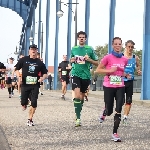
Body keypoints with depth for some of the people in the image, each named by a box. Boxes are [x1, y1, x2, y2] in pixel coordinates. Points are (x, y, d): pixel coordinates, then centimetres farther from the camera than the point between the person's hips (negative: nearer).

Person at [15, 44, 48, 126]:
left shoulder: (39, 62, 6)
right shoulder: (23, 60, 3)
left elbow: (45, 73, 13)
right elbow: (16, 69, 9)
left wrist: (42, 78, -9)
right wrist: (19, 76, -9)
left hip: (35, 85, 0)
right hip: (25, 85, 0)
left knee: (34, 103, -9)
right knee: (23, 102, 2)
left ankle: (30, 120, 4)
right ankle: (24, 105, 41)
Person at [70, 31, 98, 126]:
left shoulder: (90, 49, 1)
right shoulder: (74, 49, 8)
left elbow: (97, 63, 4)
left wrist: (89, 59, -13)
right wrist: (72, 60, 0)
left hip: (86, 75, 0)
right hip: (76, 74, 0)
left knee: (82, 97, 12)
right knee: (77, 95, -18)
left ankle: (78, 114, 32)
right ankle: (78, 118, -18)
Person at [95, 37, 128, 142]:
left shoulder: (124, 60, 5)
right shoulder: (108, 58, -8)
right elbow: (98, 70, -5)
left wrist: (124, 74, 2)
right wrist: (110, 70, -16)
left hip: (120, 87, 3)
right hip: (109, 87, -3)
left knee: (118, 111, -7)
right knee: (109, 111, 6)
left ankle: (115, 133, 1)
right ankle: (104, 113, 44)